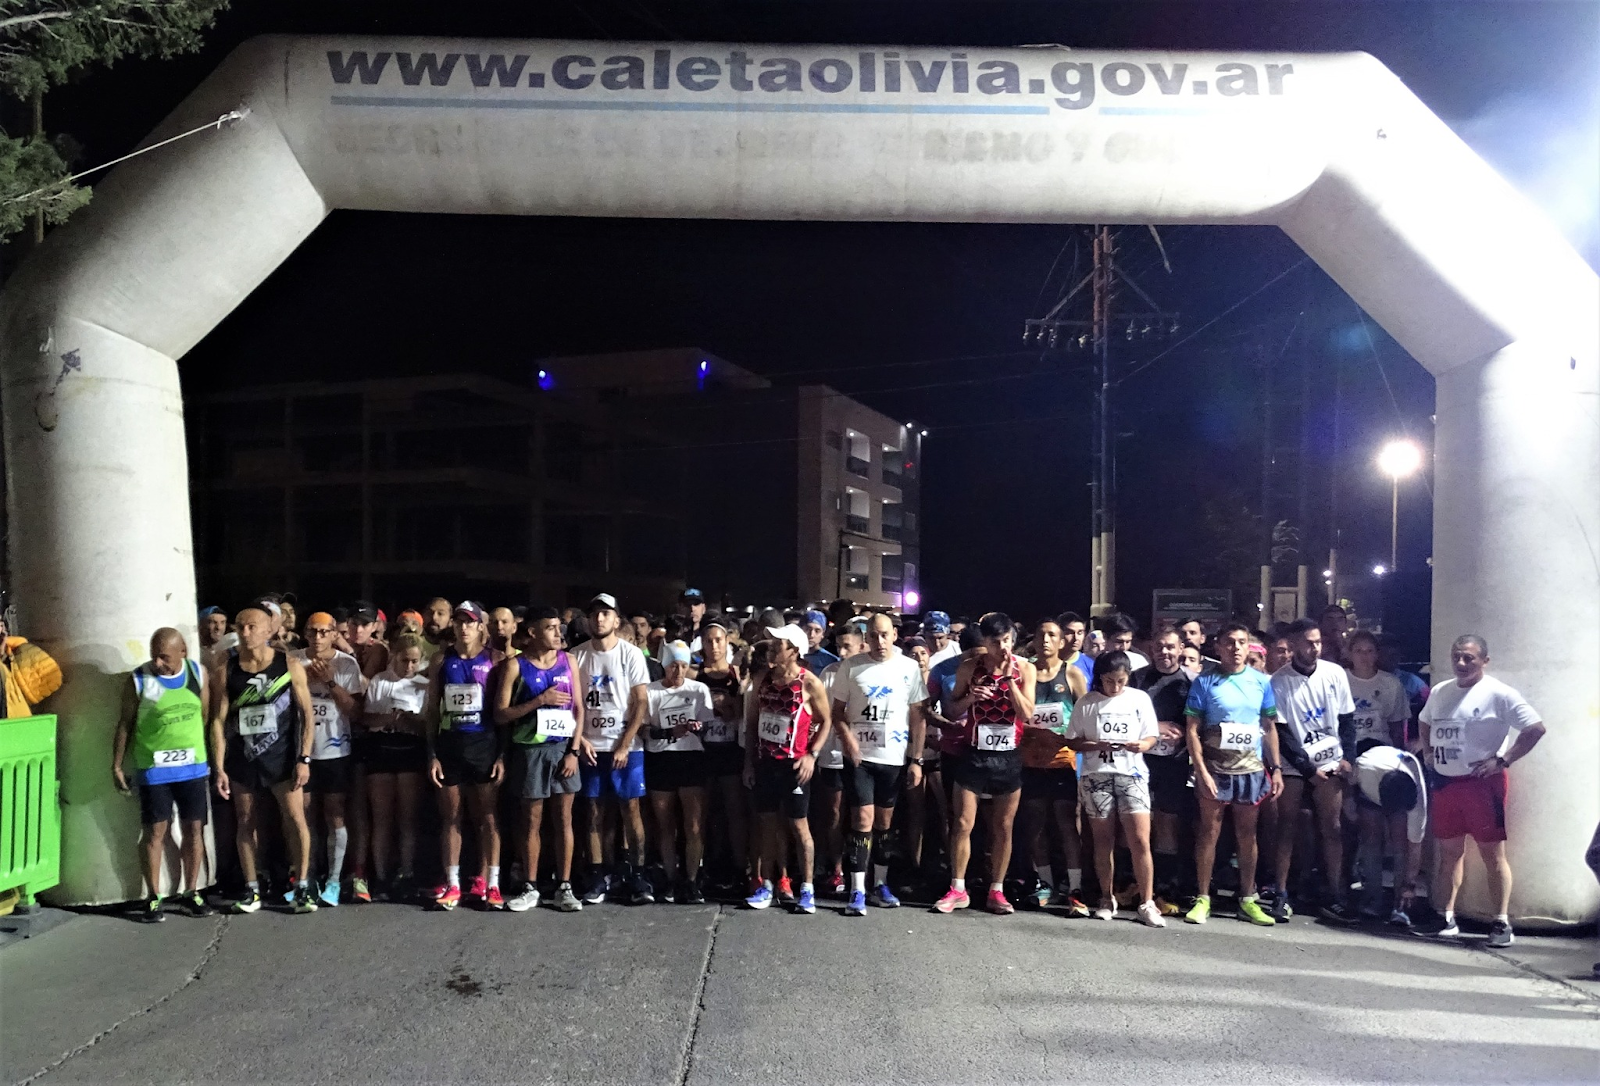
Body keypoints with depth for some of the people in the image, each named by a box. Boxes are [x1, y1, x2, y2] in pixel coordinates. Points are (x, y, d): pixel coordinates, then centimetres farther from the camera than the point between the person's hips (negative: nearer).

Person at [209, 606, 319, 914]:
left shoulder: (290, 665, -6)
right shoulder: (225, 670, -1)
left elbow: (306, 714, -3)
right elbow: (219, 720, 0)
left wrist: (304, 758, -9)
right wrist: (219, 767, -5)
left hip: (282, 756, -2)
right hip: (241, 759, 2)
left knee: (295, 819, -6)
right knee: (246, 822, 9)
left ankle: (302, 887, 4)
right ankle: (252, 890, 20)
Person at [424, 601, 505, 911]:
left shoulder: (492, 661, 0)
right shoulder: (443, 661, 5)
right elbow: (432, 711, 7)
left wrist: (502, 754, -6)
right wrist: (432, 754, 1)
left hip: (484, 743, -2)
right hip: (449, 743, 2)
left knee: (487, 816, 3)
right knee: (450, 816, 8)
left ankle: (487, 883, 10)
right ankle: (452, 884, 15)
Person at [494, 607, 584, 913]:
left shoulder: (568, 661, 5)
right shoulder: (514, 665, -4)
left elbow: (578, 708, 5)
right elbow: (500, 715, -7)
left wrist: (574, 750, -4)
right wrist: (540, 700, -16)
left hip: (563, 747, 2)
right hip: (531, 749, -2)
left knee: (564, 818, 4)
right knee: (532, 819, 6)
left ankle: (564, 887, 11)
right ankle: (531, 888, 16)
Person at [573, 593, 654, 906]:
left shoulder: (631, 654, -3)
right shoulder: (577, 655, 4)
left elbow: (641, 703, -5)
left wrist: (624, 745, -10)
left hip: (626, 746, -2)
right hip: (590, 746, 2)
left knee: (630, 809, -1)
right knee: (596, 811, 4)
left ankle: (637, 874, 6)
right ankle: (601, 874, 10)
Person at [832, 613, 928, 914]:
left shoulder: (909, 668, 0)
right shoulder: (851, 666, -2)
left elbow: (918, 717, 3)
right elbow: (837, 709, 3)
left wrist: (917, 759, -1)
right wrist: (846, 736, -16)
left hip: (894, 757, 2)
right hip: (859, 755, -1)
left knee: (885, 821, 11)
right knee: (863, 819, -7)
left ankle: (880, 884, 24)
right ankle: (857, 891, -2)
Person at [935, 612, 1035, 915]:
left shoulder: (1025, 669, -1)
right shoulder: (969, 668, -1)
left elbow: (1026, 714, -10)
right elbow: (953, 711, 5)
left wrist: (1010, 677, -17)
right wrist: (970, 697, -14)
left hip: (1008, 756, 0)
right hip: (974, 754, 0)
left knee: (1003, 827, 7)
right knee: (962, 824, 0)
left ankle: (996, 890, 18)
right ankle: (957, 890, 11)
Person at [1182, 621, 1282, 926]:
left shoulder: (1261, 682, 5)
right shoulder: (1205, 682, -4)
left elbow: (1269, 728, 11)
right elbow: (1192, 730, -5)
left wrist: (1276, 768, 5)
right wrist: (1201, 771, -11)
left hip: (1251, 768, 3)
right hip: (1215, 768, -3)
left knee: (1247, 835, 10)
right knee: (1209, 833, 2)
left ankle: (1247, 900, 21)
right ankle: (1202, 899, 11)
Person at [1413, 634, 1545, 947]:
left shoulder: (1498, 694, -10)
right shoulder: (1439, 691, 10)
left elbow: (1536, 728, -14)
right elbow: (1425, 723, 27)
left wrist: (1503, 760, -15)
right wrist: (1428, 751, 11)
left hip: (1482, 782, -6)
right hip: (1444, 782, 6)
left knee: (1493, 853, 0)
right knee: (1449, 852, 12)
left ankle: (1502, 923, 8)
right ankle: (1445, 918, 20)